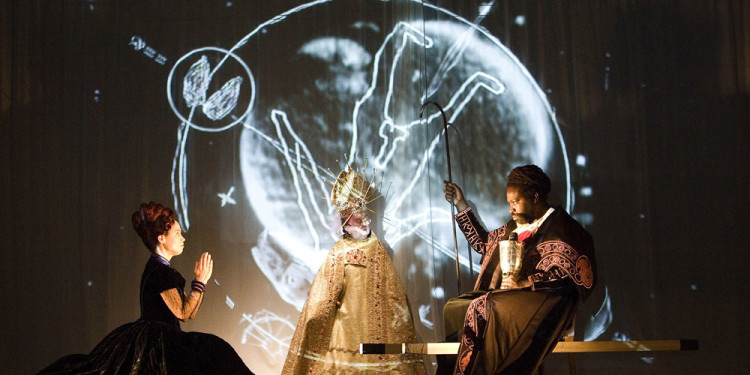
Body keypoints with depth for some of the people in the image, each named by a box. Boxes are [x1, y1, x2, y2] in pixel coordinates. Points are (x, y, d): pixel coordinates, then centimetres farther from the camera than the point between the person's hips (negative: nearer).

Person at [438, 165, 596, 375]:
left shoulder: (558, 226, -2)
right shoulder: (517, 226, 24)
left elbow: (567, 270, -13)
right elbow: (484, 243, 35)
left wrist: (525, 282, -21)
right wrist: (461, 206, 33)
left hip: (542, 300, -9)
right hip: (503, 295, 9)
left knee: (486, 309, -33)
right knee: (452, 309, -9)